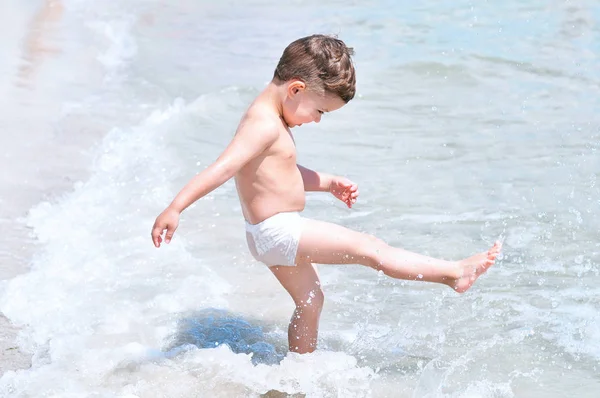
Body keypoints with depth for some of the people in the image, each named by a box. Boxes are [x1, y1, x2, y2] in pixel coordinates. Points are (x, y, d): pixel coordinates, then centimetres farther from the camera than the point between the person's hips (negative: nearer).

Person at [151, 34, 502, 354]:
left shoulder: (270, 118, 12)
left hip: (274, 234, 11)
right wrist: (175, 208, -35)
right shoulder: (265, 124, -21)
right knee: (370, 248, -7)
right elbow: (224, 167, -30)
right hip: (279, 231, -11)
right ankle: (454, 272, -1)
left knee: (310, 302, 22)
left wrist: (329, 183, 20)